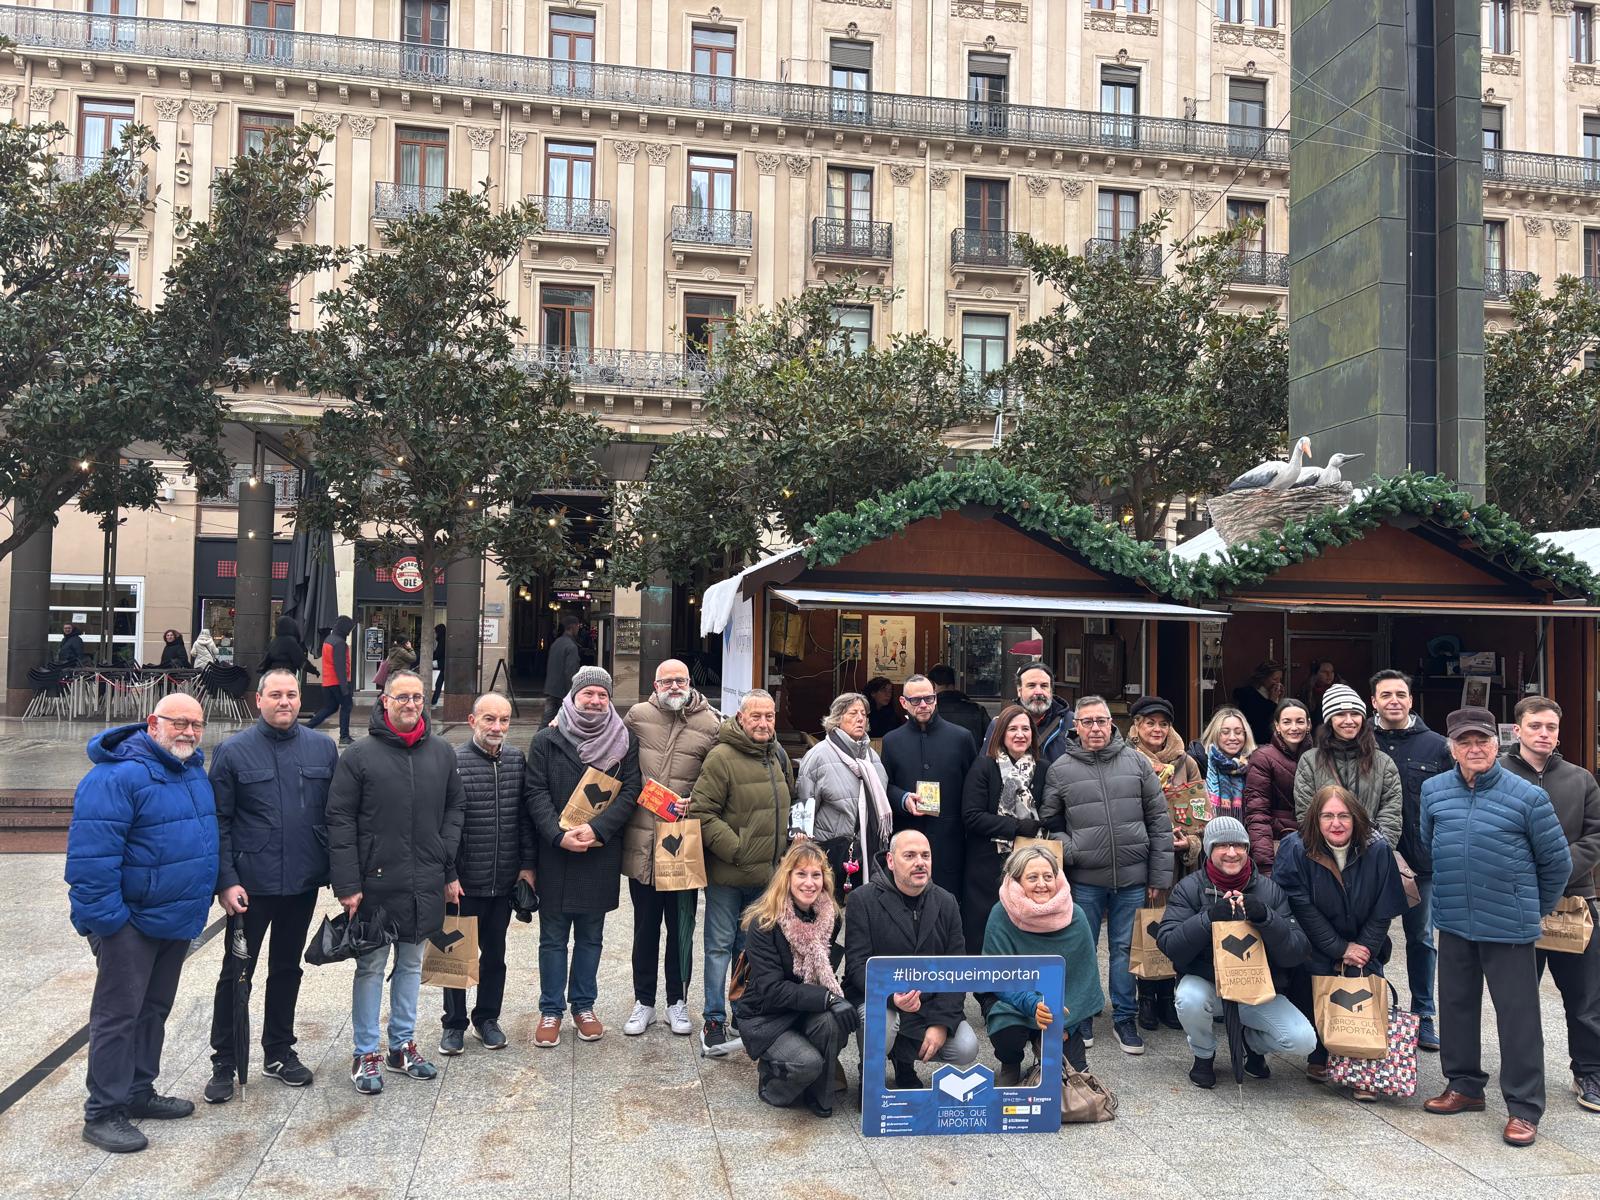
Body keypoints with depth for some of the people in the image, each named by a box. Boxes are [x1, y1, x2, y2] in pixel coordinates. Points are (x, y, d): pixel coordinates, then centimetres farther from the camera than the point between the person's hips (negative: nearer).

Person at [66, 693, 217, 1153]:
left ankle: (138, 1093, 31)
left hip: (176, 920, 9)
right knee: (118, 1015, 1)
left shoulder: (194, 771, 9)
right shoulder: (118, 775, -20)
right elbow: (91, 852, -23)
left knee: (154, 1010, 18)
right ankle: (103, 1113, 11)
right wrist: (104, 917, -23)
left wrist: (221, 887, 19)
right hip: (131, 921, -8)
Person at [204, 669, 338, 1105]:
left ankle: (279, 1052, 30)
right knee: (237, 972, 6)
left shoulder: (323, 748, 2)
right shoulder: (233, 751, -5)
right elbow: (219, 821, -6)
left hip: (304, 883, 3)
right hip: (252, 884, -3)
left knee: (287, 969, 16)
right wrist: (226, 882, -12)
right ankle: (224, 1062, 20)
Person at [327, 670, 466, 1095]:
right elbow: (340, 822, -8)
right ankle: (366, 1053, 19)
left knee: (411, 964, 15)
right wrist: (347, 884, -12)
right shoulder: (359, 756, -6)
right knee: (371, 967, 6)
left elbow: (454, 810, 9)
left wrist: (450, 871, 4)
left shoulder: (442, 753, 5)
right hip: (376, 882, -4)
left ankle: (402, 1045, 29)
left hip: (426, 884, 4)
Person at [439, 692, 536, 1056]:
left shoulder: (517, 760, 2)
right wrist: (447, 874, -12)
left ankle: (487, 1019, 32)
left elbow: (525, 817, 7)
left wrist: (528, 864, 5)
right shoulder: (453, 762, -12)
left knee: (494, 953, 16)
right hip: (464, 881, -4)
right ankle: (454, 1023, 26)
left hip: (504, 880, 4)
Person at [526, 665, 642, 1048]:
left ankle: (584, 1006, 26)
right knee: (553, 937, 7)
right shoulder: (547, 740, 1)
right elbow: (536, 793, -4)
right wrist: (558, 834, -16)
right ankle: (551, 1010, 19)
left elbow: (631, 791, -4)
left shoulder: (625, 741, 3)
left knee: (590, 936, 13)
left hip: (601, 854, 1)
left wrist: (597, 829, -16)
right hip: (555, 854, -1)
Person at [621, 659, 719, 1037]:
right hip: (641, 843, 1)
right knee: (645, 927, 13)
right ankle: (644, 1002, 27)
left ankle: (678, 1002, 27)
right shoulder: (637, 716, 1)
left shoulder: (710, 725, -2)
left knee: (681, 928, 11)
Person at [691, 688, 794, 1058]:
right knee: (720, 946, 2)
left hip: (765, 874, 7)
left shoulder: (779, 757, 9)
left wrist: (781, 846, 15)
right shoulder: (721, 757, -15)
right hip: (727, 874, -7)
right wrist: (736, 850, -19)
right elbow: (702, 813, -18)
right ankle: (714, 1023, 11)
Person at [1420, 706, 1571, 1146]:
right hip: (1453, 923, 4)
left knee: (1517, 1014, 2)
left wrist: (1536, 909, 9)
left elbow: (1557, 862, 0)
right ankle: (1464, 1085, 31)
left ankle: (1524, 1107, 12)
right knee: (1456, 1005, 15)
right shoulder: (1433, 791, 0)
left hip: (1509, 926, -4)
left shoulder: (1528, 796, -10)